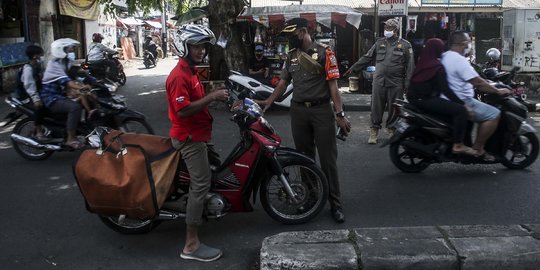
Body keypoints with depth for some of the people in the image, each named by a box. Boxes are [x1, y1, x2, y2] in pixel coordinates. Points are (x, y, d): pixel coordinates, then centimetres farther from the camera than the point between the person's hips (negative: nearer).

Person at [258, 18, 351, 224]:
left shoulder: (324, 52, -6)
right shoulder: (291, 55, 10)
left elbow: (333, 85, -9)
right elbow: (283, 82, 13)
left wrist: (340, 114, -15)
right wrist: (268, 101, -2)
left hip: (322, 110, -5)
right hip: (298, 110, 5)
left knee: (328, 159, 0)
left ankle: (335, 204, 9)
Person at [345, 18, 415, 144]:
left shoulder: (405, 45, 2)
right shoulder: (379, 43, 9)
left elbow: (410, 66, 0)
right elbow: (367, 58, 12)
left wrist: (407, 83, -6)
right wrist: (353, 68, 6)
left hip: (396, 84, -2)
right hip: (379, 82, 2)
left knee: (393, 109, 7)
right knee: (376, 107, 3)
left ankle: (391, 129, 24)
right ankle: (374, 130, 15)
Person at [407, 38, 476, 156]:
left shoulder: (421, 62, 13)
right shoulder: (437, 67, -12)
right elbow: (445, 89, -20)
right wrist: (462, 104, -19)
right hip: (426, 100, -10)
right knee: (461, 110, -17)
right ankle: (458, 145, -16)